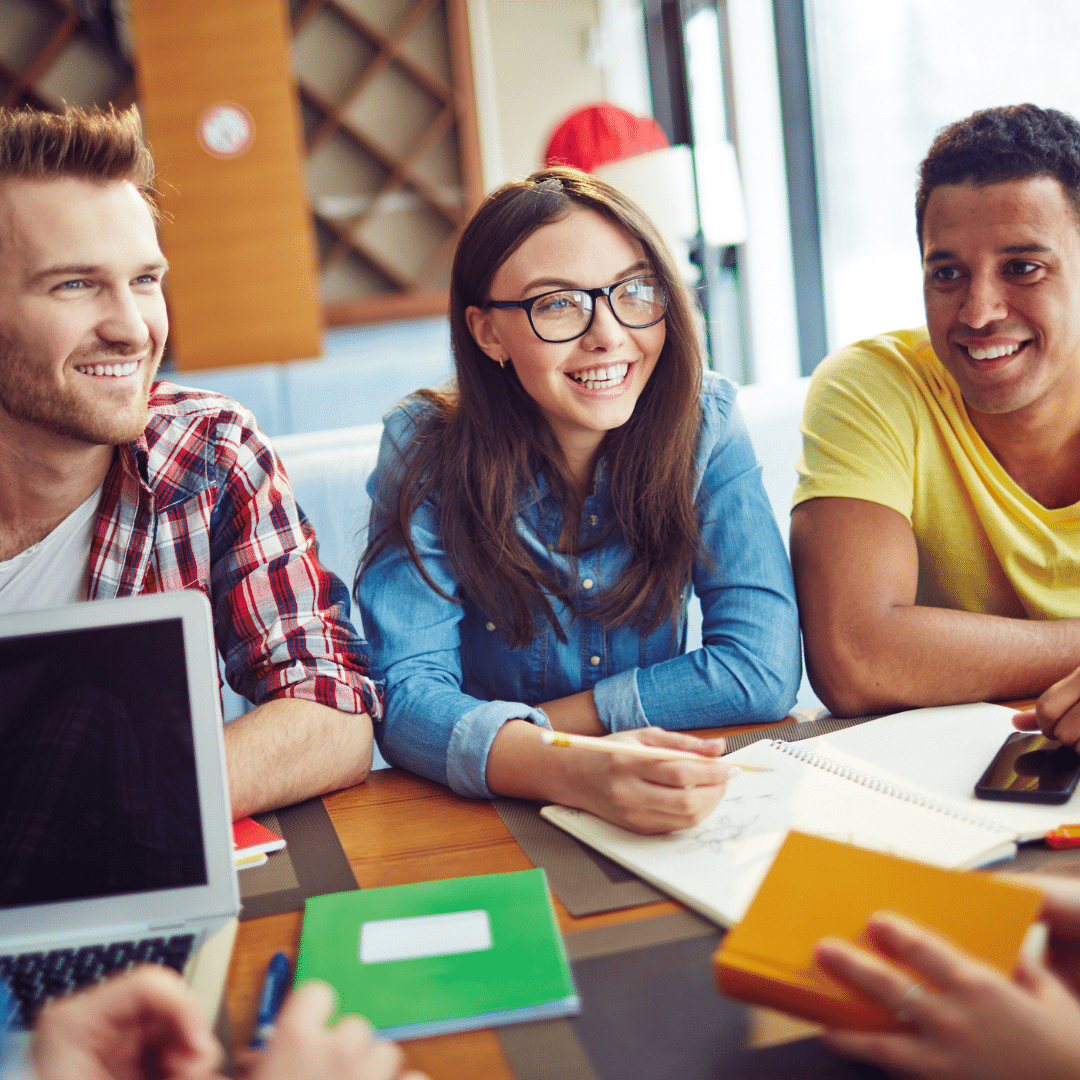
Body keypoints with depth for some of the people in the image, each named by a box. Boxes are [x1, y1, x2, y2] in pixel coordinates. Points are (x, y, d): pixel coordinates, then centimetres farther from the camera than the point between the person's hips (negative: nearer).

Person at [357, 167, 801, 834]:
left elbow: (763, 668, -13)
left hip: (659, 821, 3)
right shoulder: (425, 451, -11)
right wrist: (567, 771, -38)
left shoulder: (704, 423, -8)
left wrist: (521, 730, -15)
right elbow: (408, 696, -19)